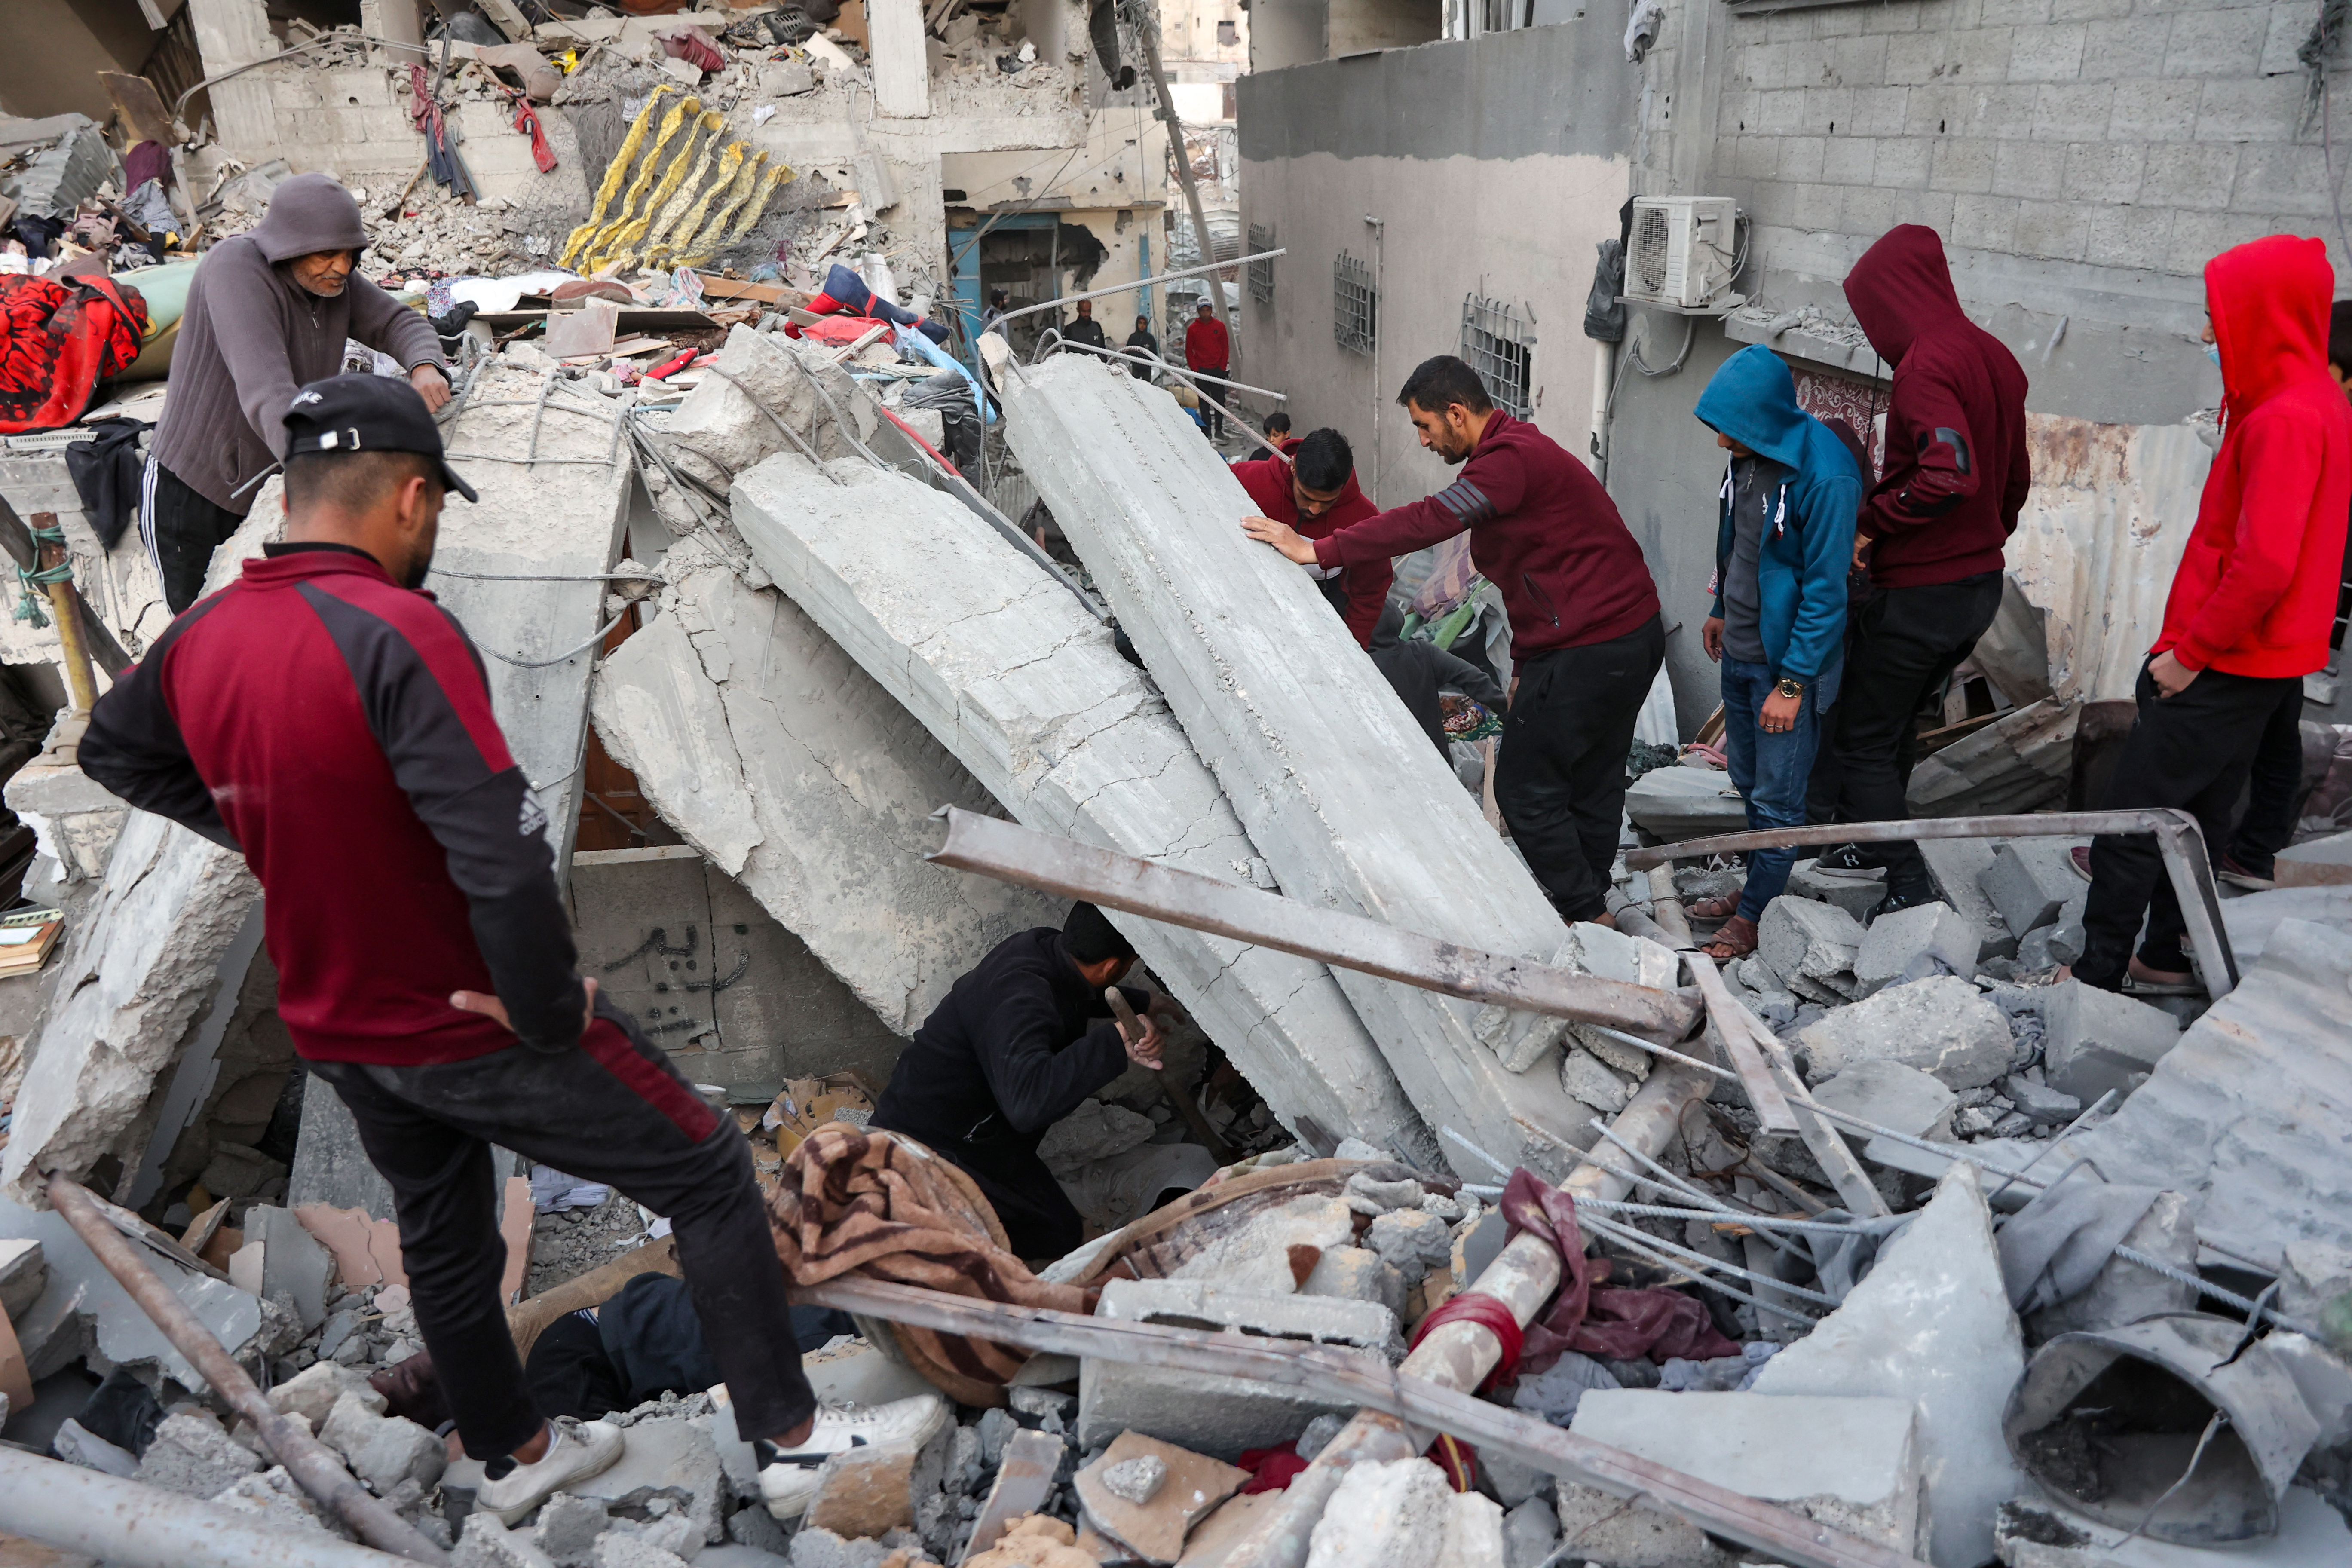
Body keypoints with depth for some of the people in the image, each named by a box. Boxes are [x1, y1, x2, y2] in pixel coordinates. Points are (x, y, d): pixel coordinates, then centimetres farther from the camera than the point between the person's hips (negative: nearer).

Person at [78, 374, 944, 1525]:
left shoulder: (200, 640, -3)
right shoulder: (397, 633, -28)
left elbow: (113, 752, 19)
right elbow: (503, 853, -34)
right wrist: (549, 1010, -21)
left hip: (333, 1030, 8)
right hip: (476, 1030, -8)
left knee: (444, 1238, 26)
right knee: (707, 1174, 7)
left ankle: (513, 1458, 47)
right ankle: (791, 1441, 16)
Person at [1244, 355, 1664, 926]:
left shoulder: (1511, 460, -18)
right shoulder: (1520, 451, 17)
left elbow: (1427, 522, -28)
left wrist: (1318, 550, -26)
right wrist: (1525, 665, 20)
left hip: (1588, 653, -11)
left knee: (1526, 790, 1)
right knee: (1592, 784, 19)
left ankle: (1586, 913, 12)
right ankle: (1592, 908, 32)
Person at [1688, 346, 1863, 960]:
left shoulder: (1825, 476, -26)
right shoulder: (1749, 453, 0)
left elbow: (1827, 591, -22)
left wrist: (1791, 683, -20)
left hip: (1788, 661, -8)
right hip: (1740, 652, 8)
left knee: (1777, 795, 4)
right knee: (1749, 780, 20)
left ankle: (1755, 915, 18)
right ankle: (1758, 886, 37)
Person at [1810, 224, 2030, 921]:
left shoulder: (1926, 366, -20)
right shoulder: (1995, 358, 9)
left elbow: (1949, 476, -33)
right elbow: (2014, 480, 17)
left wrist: (1872, 519, -19)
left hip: (1921, 593, -9)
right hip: (1982, 581, 9)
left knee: (1861, 738, 3)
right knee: (1896, 722, 24)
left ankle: (1910, 887, 5)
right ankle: (1876, 843, 37)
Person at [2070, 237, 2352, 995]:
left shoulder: (2284, 419, -21)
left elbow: (2264, 564, -27)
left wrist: (2189, 652, -17)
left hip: (2228, 669, -10)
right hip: (2263, 660, 10)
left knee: (2129, 820, -4)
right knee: (2198, 813, 17)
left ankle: (2098, 975, 2)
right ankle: (2164, 959, 28)